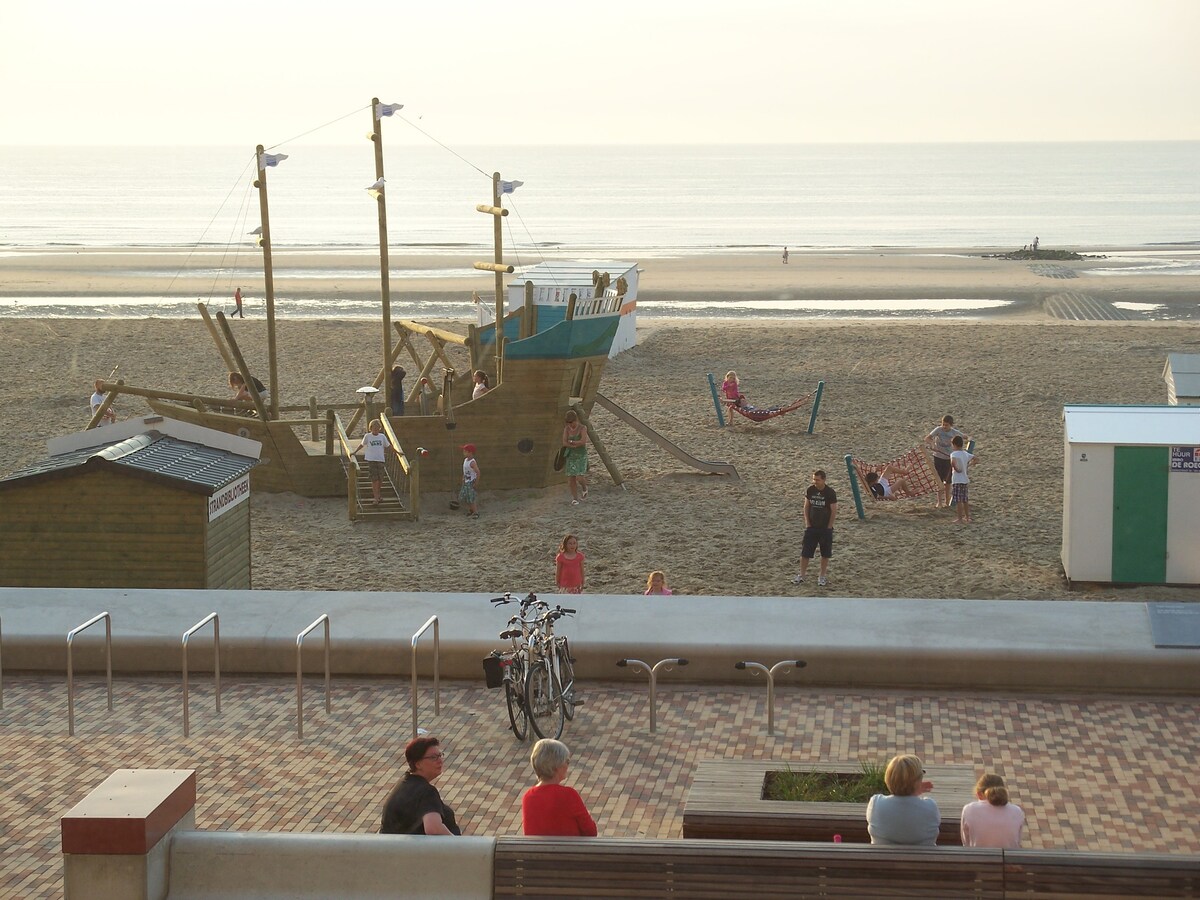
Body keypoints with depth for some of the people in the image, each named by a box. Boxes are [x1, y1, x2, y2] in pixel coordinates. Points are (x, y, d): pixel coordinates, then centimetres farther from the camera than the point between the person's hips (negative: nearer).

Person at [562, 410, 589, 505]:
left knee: (579, 478, -14)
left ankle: (584, 488, 20)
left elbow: (583, 441, -25)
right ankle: (575, 499, 12)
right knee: (571, 479, -1)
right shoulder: (566, 429, 0)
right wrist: (577, 444, -20)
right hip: (571, 456, 4)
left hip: (581, 456, -4)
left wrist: (571, 442, -14)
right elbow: (564, 443, -10)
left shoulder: (582, 428, -11)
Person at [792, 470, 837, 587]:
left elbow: (834, 511, -9)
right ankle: (801, 576, 9)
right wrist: (807, 523, 0)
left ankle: (822, 576, 19)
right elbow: (806, 507, 6)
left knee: (825, 553, 6)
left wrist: (829, 527, -9)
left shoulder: (830, 493, -13)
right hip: (811, 527, 3)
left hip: (825, 528, -3)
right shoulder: (810, 490, -2)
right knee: (805, 552, 1)